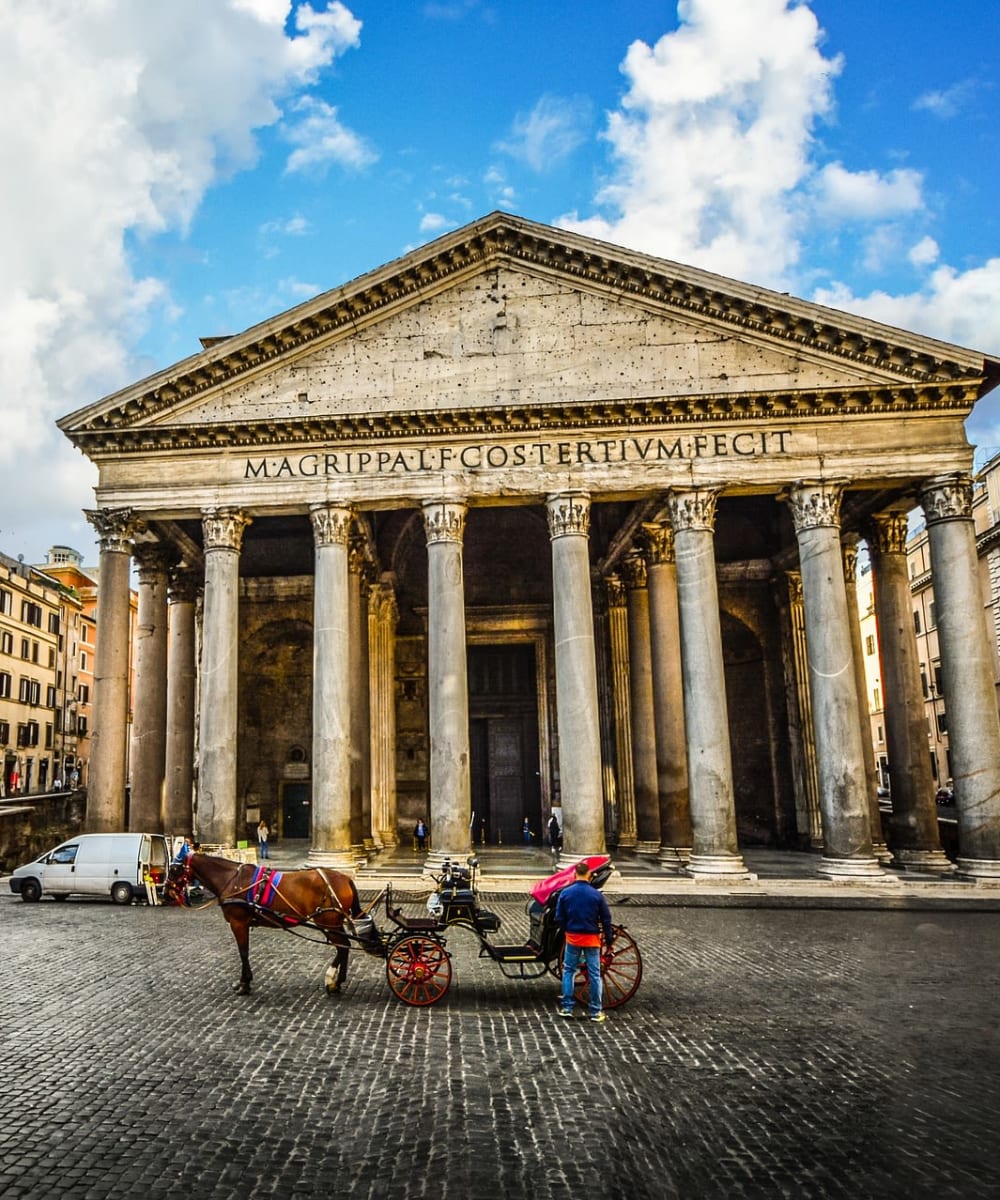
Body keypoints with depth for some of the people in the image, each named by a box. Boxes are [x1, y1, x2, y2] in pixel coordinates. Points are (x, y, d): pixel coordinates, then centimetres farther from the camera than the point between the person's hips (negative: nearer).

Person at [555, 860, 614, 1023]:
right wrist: (609, 940, 8)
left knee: (568, 971, 14)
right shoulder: (596, 895, -8)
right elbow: (606, 919, -2)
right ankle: (595, 1011, 12)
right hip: (592, 939, -1)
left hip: (572, 937, 1)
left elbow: (559, 918, -2)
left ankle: (566, 1007, 14)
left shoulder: (565, 893, -6)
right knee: (594, 974, 8)